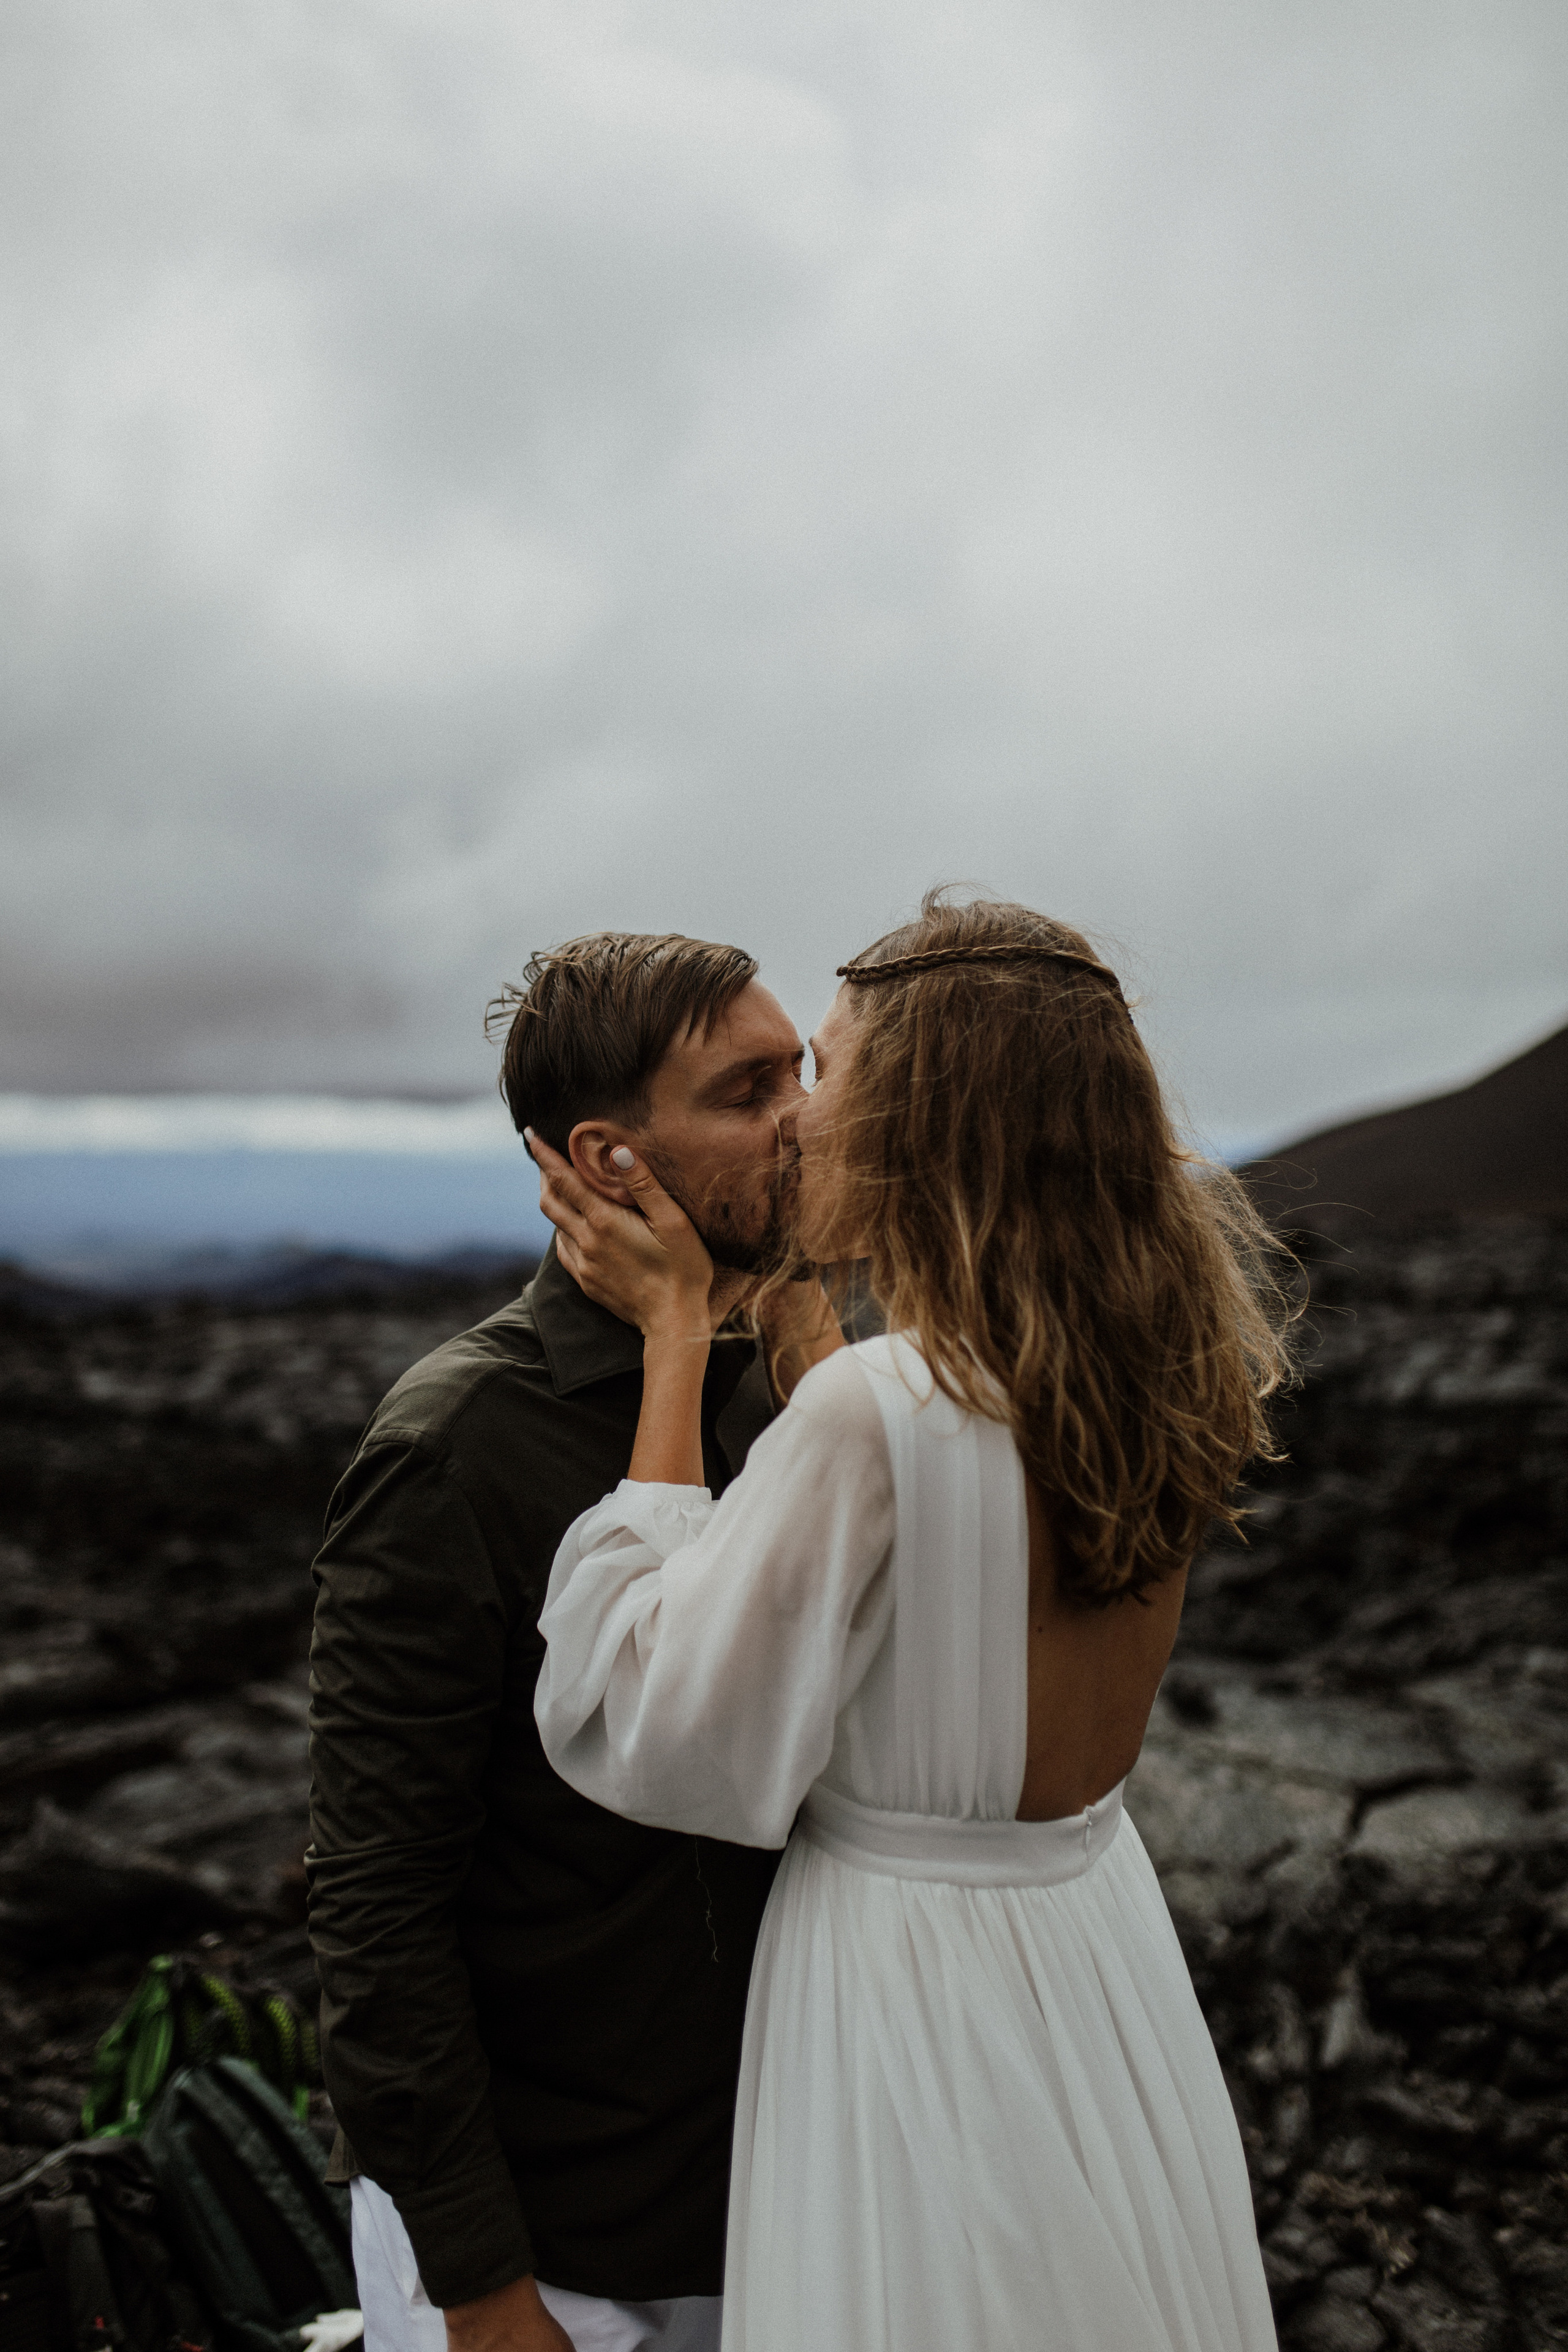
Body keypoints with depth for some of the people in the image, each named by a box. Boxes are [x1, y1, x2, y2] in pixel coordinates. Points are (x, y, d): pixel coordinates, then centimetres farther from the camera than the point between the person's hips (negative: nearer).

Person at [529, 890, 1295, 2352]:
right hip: (1102, 1947, 7)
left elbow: (658, 1742, -22)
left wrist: (673, 1332, -18)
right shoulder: (1147, 1379, -6)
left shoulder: (876, 1414, -29)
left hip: (911, 1993, -7)